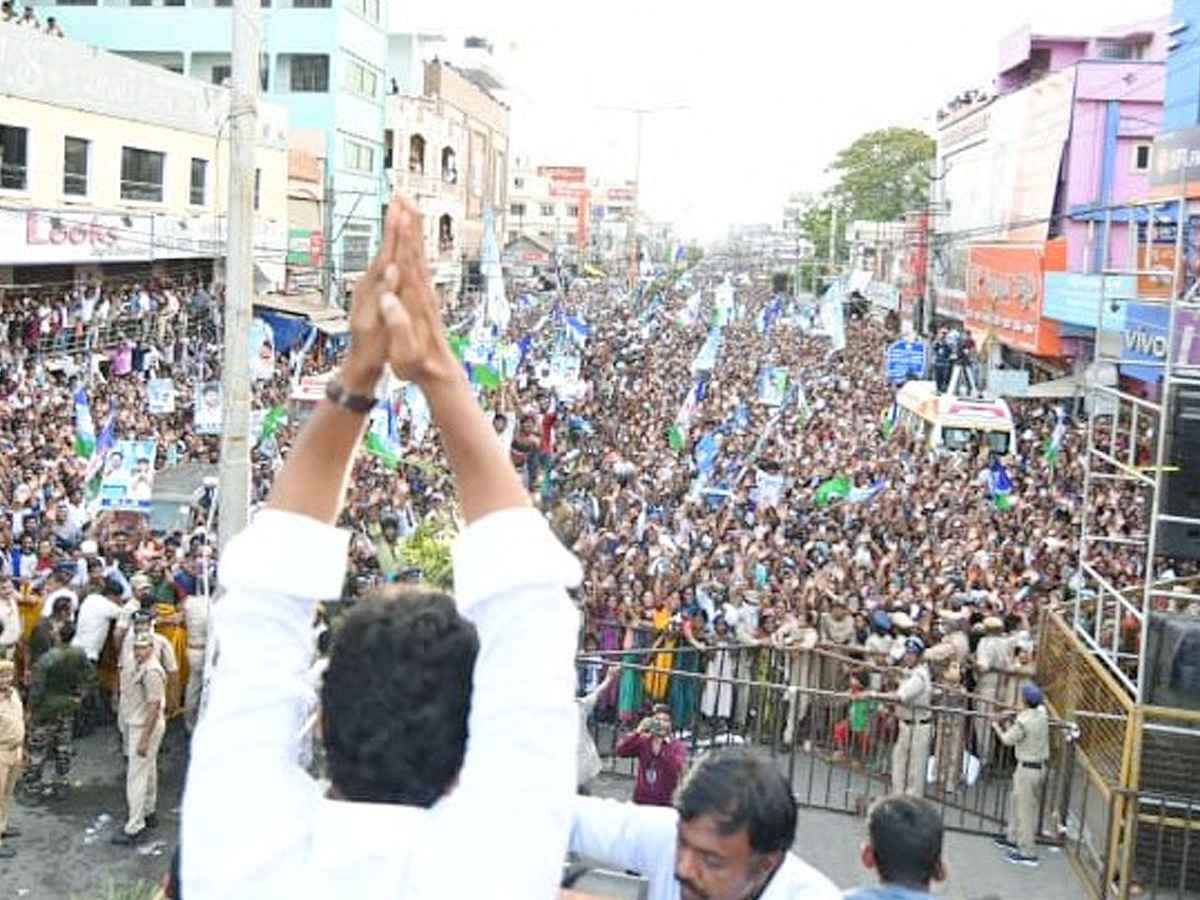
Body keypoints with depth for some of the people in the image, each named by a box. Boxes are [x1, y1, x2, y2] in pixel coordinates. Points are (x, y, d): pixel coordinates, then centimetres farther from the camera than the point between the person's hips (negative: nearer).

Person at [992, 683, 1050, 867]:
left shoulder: (1023, 721, -24)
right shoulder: (1042, 714, -1)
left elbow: (1007, 740, -13)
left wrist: (996, 725, 2)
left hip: (1027, 768, -9)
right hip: (1040, 766, 9)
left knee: (1025, 808, 0)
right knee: (1016, 800, 23)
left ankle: (1028, 852, 6)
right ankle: (1013, 838, 35)